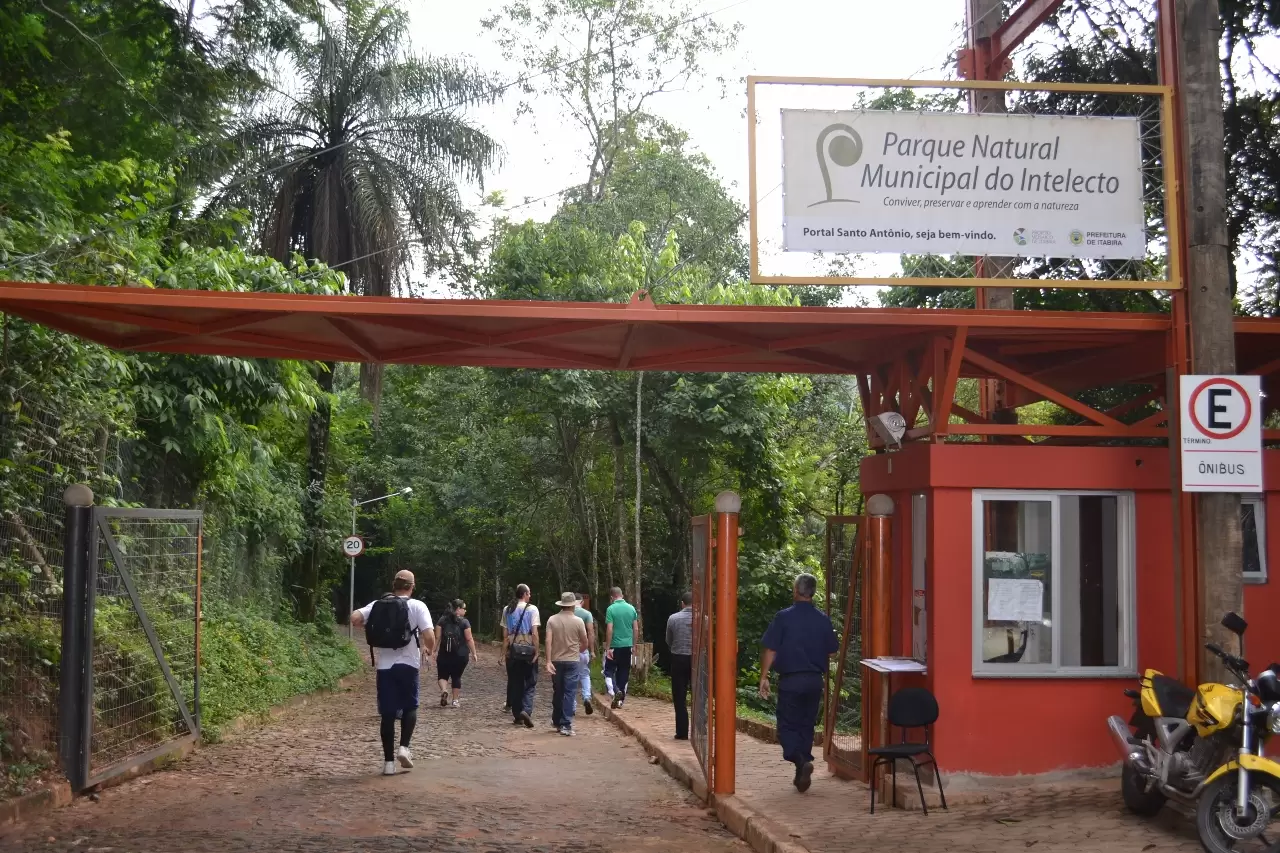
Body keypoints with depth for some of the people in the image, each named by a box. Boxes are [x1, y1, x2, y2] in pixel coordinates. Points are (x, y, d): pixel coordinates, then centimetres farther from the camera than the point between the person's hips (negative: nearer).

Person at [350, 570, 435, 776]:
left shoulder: (377, 605, 8)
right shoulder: (416, 606, -3)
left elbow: (354, 618, -6)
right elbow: (429, 636, -13)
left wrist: (369, 628, 13)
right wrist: (428, 650, 8)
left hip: (384, 666, 2)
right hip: (407, 664, -2)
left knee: (388, 714, 7)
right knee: (410, 708, 17)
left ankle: (389, 761, 5)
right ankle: (404, 747, -1)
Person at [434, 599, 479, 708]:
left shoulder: (442, 620, 3)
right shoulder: (464, 622, -4)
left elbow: (437, 637, -1)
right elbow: (469, 639, -8)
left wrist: (435, 651, 2)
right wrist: (474, 653, -2)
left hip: (445, 654, 1)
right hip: (461, 655, -1)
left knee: (442, 675, 10)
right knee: (456, 676, 12)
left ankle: (444, 691, -18)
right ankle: (456, 700, 12)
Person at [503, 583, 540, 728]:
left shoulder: (508, 610, 6)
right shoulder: (532, 609, -6)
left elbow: (505, 633, 6)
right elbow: (534, 633, -11)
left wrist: (505, 651, 11)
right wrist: (536, 651, -8)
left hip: (512, 651, 4)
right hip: (528, 650, -4)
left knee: (514, 683, 11)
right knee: (530, 683, 3)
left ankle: (517, 715, 15)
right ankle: (526, 710, -17)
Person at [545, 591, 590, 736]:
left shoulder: (552, 620, -2)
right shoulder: (578, 621, -6)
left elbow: (548, 641, -10)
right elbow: (584, 643, 2)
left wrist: (548, 661, -12)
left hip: (556, 660, 3)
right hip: (572, 660, -2)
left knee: (557, 692, 16)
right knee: (570, 693, -2)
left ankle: (557, 721, 28)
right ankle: (566, 725, -8)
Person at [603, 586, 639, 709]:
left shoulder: (611, 609, -10)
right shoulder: (631, 608, 5)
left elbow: (609, 629, -15)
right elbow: (636, 629, 7)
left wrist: (608, 647, -11)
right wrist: (633, 644, 17)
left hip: (615, 646, -5)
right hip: (628, 645, 5)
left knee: (609, 671, 5)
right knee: (624, 674, 12)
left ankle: (615, 691, -18)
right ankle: (620, 699, 15)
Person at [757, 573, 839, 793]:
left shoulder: (783, 617, -9)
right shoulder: (823, 619, 1)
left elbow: (770, 650, -9)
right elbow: (831, 653, 8)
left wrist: (764, 677, -1)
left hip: (790, 680, -3)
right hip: (815, 680, 4)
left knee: (787, 726, 5)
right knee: (807, 726, 14)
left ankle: (801, 761, -20)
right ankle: (802, 776, 17)